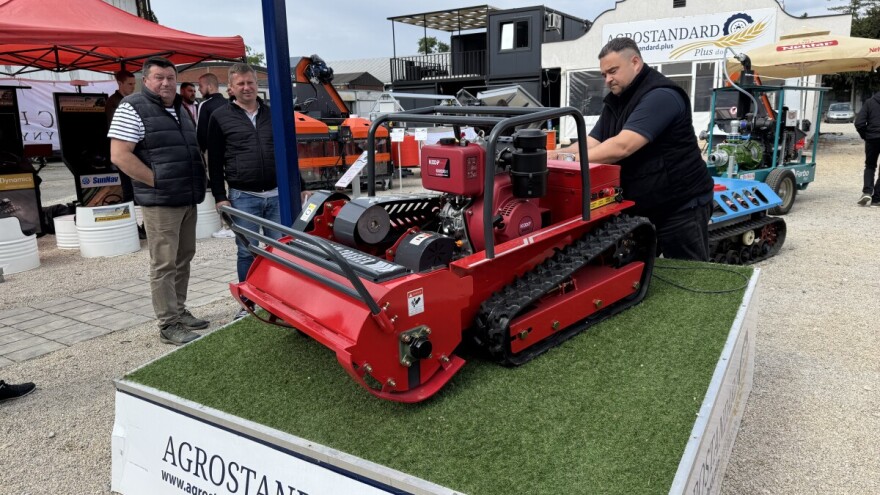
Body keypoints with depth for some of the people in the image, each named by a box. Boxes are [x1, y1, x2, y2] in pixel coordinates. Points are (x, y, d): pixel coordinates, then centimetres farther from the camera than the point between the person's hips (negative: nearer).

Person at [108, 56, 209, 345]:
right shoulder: (133, 108, -7)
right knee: (164, 264, -4)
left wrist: (197, 183, 13)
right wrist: (158, 181, -16)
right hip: (160, 202, -8)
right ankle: (168, 326, 3)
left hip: (188, 199, 8)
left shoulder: (180, 110, 17)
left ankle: (179, 312, 25)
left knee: (183, 259, 14)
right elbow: (119, 156, -14)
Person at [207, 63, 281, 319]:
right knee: (248, 252, 4)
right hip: (243, 197, -2)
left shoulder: (273, 114, 11)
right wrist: (220, 197, -5)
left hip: (277, 194, 3)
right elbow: (214, 162, 2)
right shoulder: (220, 117, 2)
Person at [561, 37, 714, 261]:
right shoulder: (615, 102, 10)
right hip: (641, 208, 8)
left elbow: (622, 146, -31)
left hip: (681, 206, -8)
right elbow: (591, 143, 1)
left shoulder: (661, 96, -20)